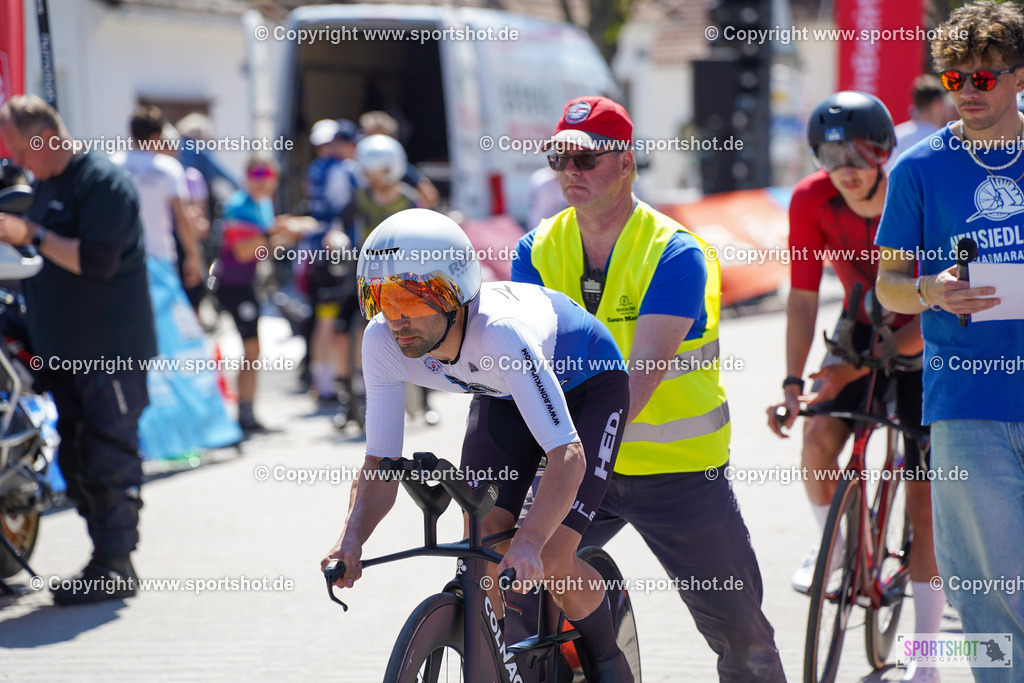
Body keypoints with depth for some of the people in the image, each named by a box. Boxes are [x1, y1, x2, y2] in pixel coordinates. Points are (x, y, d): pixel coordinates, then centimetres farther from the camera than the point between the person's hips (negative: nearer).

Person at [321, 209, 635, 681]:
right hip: (503, 395, 5)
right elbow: (379, 463, -20)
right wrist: (352, 537, -39)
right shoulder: (383, 342, -27)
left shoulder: (502, 331, -44)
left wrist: (529, 543, -60)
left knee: (553, 559, -16)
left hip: (585, 388, -5)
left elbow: (568, 456, -47)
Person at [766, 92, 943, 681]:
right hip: (862, 329, 3)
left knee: (926, 498, -8)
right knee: (819, 438, -23)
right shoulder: (812, 201, -19)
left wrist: (856, 368, -32)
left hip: (924, 341, -3)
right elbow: (803, 298, -13)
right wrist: (791, 382, -24)